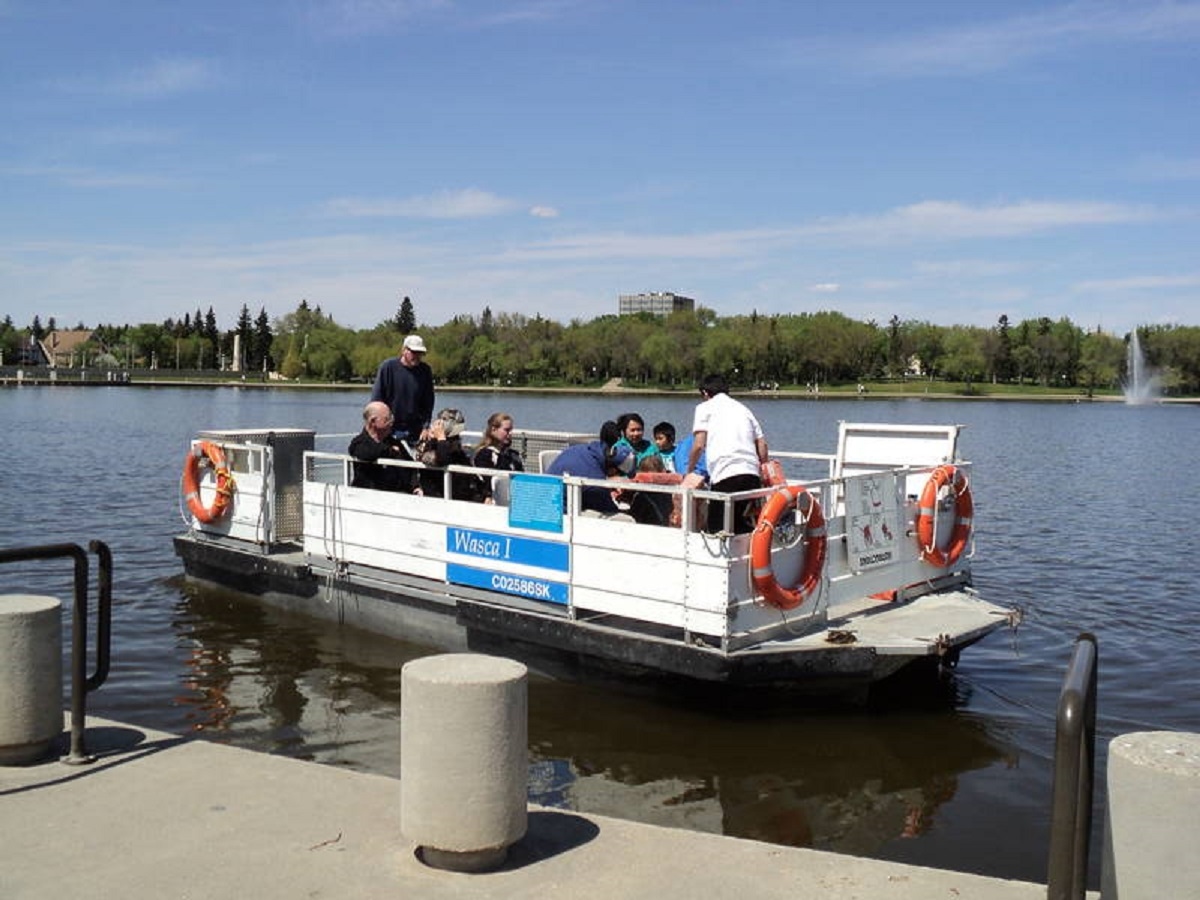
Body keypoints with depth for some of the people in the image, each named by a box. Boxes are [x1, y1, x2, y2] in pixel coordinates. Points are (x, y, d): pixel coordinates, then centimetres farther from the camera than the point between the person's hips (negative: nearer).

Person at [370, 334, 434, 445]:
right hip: (390, 429, -2)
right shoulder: (388, 366, -6)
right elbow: (376, 398, -3)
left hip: (416, 431, 2)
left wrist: (426, 427, -4)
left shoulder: (425, 371, 1)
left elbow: (428, 402, 3)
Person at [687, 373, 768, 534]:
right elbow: (762, 445, 19)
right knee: (743, 527, 14)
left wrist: (689, 472, 13)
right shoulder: (743, 408, 27)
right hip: (752, 475, 5)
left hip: (725, 474, -5)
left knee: (717, 529, 1)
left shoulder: (705, 408, 11)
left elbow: (699, 445, 0)